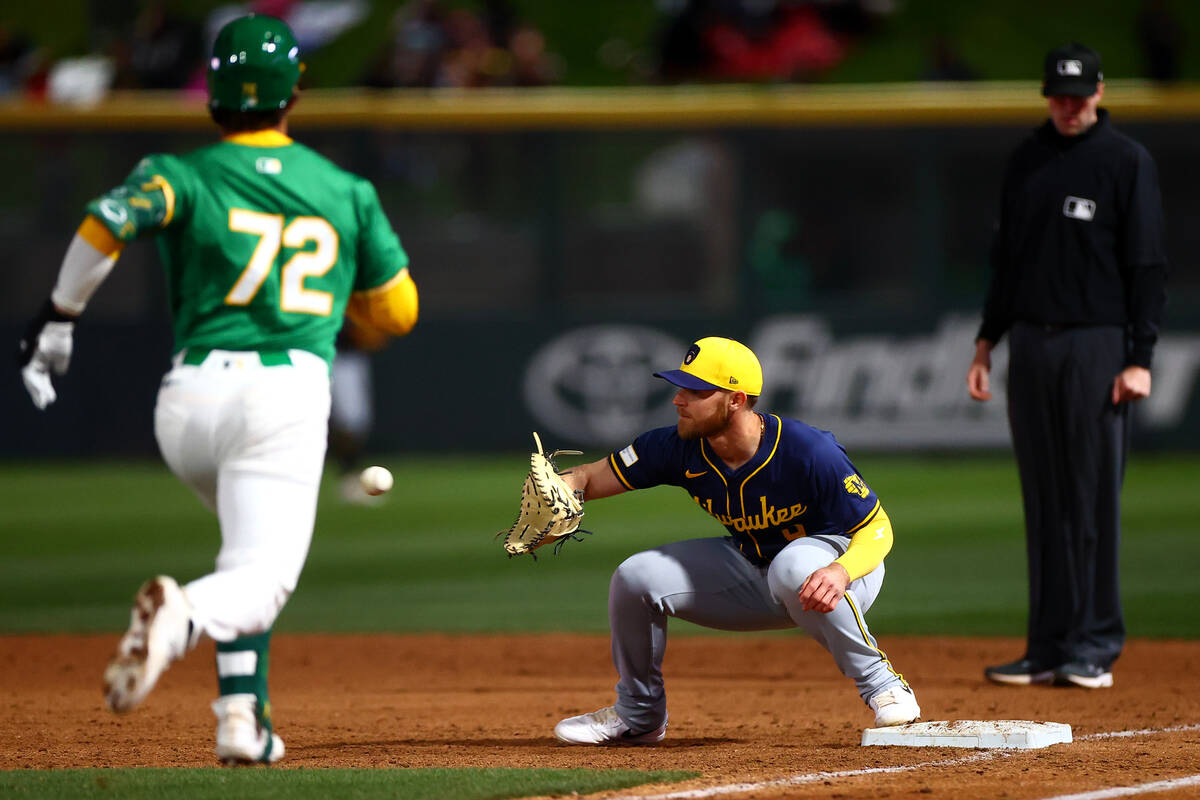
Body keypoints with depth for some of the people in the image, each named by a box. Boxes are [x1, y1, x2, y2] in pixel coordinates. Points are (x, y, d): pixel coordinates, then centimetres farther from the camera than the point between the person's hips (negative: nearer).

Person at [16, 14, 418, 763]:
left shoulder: (184, 175, 7)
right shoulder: (346, 191, 14)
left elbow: (109, 221, -15)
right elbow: (398, 309, 21)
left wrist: (58, 315, -5)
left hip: (190, 398, 2)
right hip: (287, 392, -2)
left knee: (253, 551, 26)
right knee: (263, 577, -13)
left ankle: (243, 710, 10)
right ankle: (190, 613, -48)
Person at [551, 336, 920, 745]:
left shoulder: (810, 451, -30)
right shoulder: (680, 449, -15)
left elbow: (877, 527, -25)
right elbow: (589, 478, -8)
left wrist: (841, 572, -46)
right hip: (753, 573, 6)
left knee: (794, 567, -41)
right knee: (635, 577, -7)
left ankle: (881, 684, -22)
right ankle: (638, 717, 16)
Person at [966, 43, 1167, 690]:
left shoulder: (1126, 162, -3)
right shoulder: (1026, 162, 13)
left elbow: (1148, 267, -6)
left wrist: (1140, 358, -13)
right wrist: (986, 342, 13)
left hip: (1096, 344, -5)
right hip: (1030, 344, 5)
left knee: (1093, 496, -5)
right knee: (1043, 499, 6)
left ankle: (1093, 647, -2)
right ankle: (1050, 644, 10)